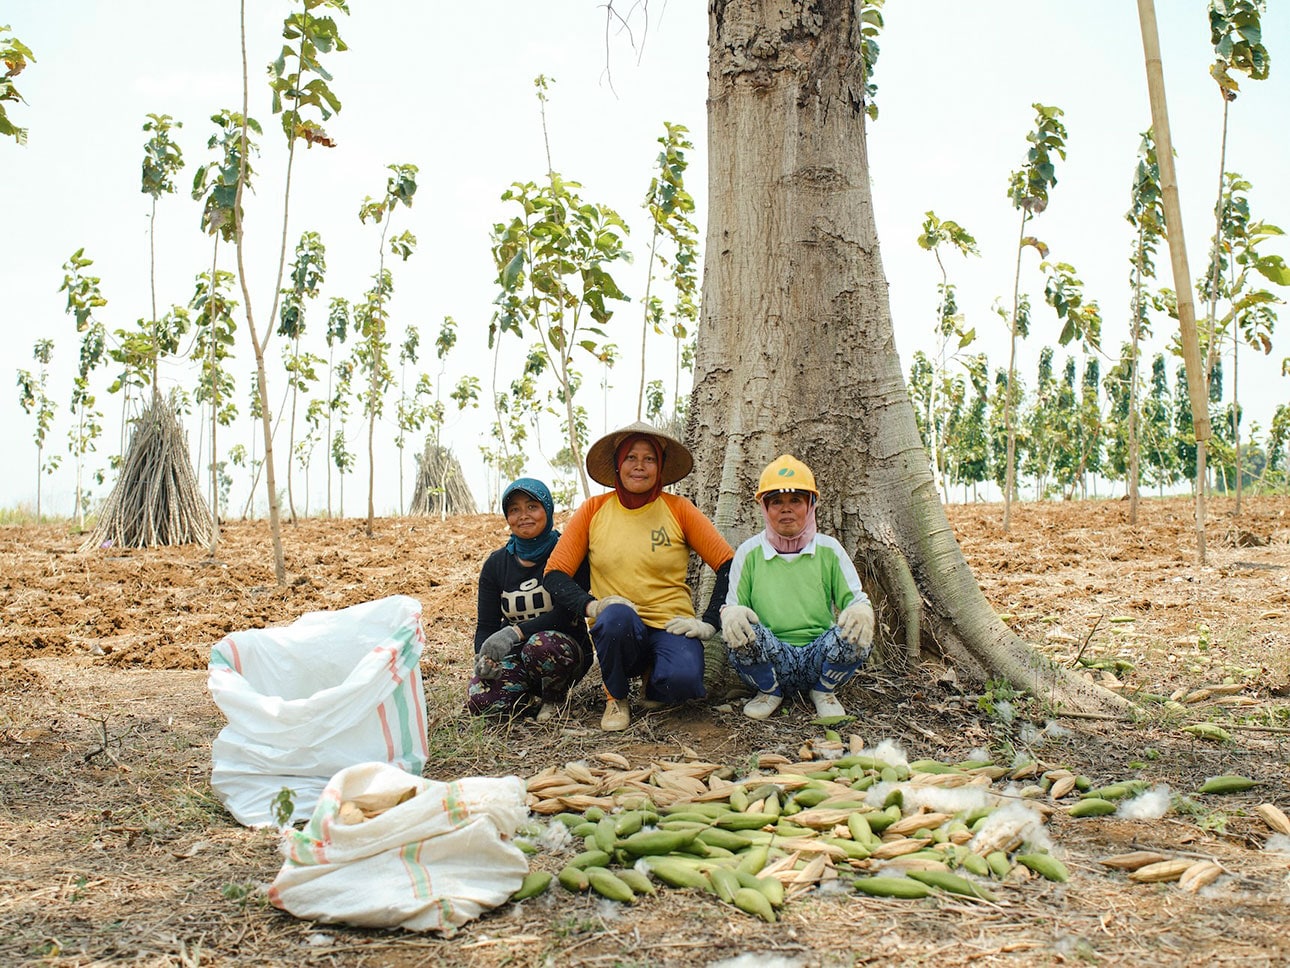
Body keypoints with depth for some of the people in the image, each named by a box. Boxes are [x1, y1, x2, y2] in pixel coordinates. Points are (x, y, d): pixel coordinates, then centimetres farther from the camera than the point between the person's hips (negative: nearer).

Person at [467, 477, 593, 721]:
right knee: (479, 699, -27)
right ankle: (542, 699, 0)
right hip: (514, 656, 3)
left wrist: (515, 632, -30)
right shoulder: (496, 563, 8)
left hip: (566, 648, -3)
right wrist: (483, 656, -20)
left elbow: (567, 613, -16)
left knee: (541, 644, -39)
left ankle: (556, 699, -7)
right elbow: (486, 625, 4)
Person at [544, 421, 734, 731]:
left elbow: (727, 563, 2)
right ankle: (616, 699, -5)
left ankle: (654, 685, 7)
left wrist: (710, 622, -9)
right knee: (617, 616, -36)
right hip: (618, 631, 1)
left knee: (682, 679, -33)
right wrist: (592, 605, -16)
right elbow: (555, 573, 2)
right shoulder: (593, 510, 4)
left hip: (671, 626, -1)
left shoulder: (678, 509, 2)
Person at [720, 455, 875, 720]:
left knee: (856, 635, -30)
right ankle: (769, 691, 1)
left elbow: (855, 598, 6)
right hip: (770, 662, -1)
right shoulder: (749, 552, 8)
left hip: (819, 657, 1)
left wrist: (862, 610, -20)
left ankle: (824, 691, 3)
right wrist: (730, 614, -22)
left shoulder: (829, 549, 10)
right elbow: (731, 605, 5)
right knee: (740, 633, -32)